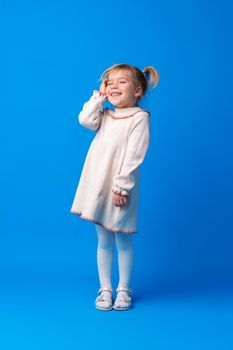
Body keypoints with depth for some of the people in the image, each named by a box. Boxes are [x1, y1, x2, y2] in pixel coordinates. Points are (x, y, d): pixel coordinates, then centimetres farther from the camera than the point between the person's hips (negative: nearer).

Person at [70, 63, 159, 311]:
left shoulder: (139, 117, -7)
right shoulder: (105, 115, 14)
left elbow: (134, 156, -15)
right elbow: (85, 120, -5)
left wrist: (122, 185, -20)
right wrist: (98, 97, 2)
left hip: (120, 189, -5)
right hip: (98, 186, 5)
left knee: (123, 241, 7)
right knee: (103, 240, 11)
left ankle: (124, 289, 20)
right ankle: (105, 288, 20)